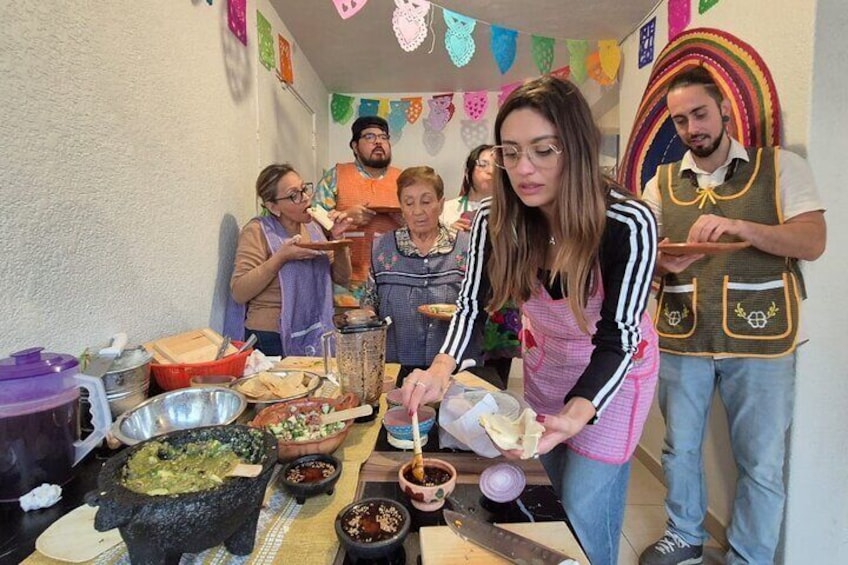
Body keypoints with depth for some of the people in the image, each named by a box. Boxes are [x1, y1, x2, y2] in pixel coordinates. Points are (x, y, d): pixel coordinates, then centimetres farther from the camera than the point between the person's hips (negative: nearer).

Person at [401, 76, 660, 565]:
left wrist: (576, 415, -44)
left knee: (585, 513, 1)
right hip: (544, 360, 4)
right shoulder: (494, 222, -21)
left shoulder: (629, 224, -31)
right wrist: (443, 368, -35)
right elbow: (474, 305, -16)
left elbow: (616, 339, -28)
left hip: (615, 369, -3)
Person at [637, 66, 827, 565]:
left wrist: (740, 227, -25)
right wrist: (663, 262, -18)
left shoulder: (780, 166, 3)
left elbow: (813, 242, -8)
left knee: (761, 462, 9)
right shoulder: (663, 182, 9)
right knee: (680, 448, 16)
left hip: (759, 339, -2)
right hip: (681, 337, 3)